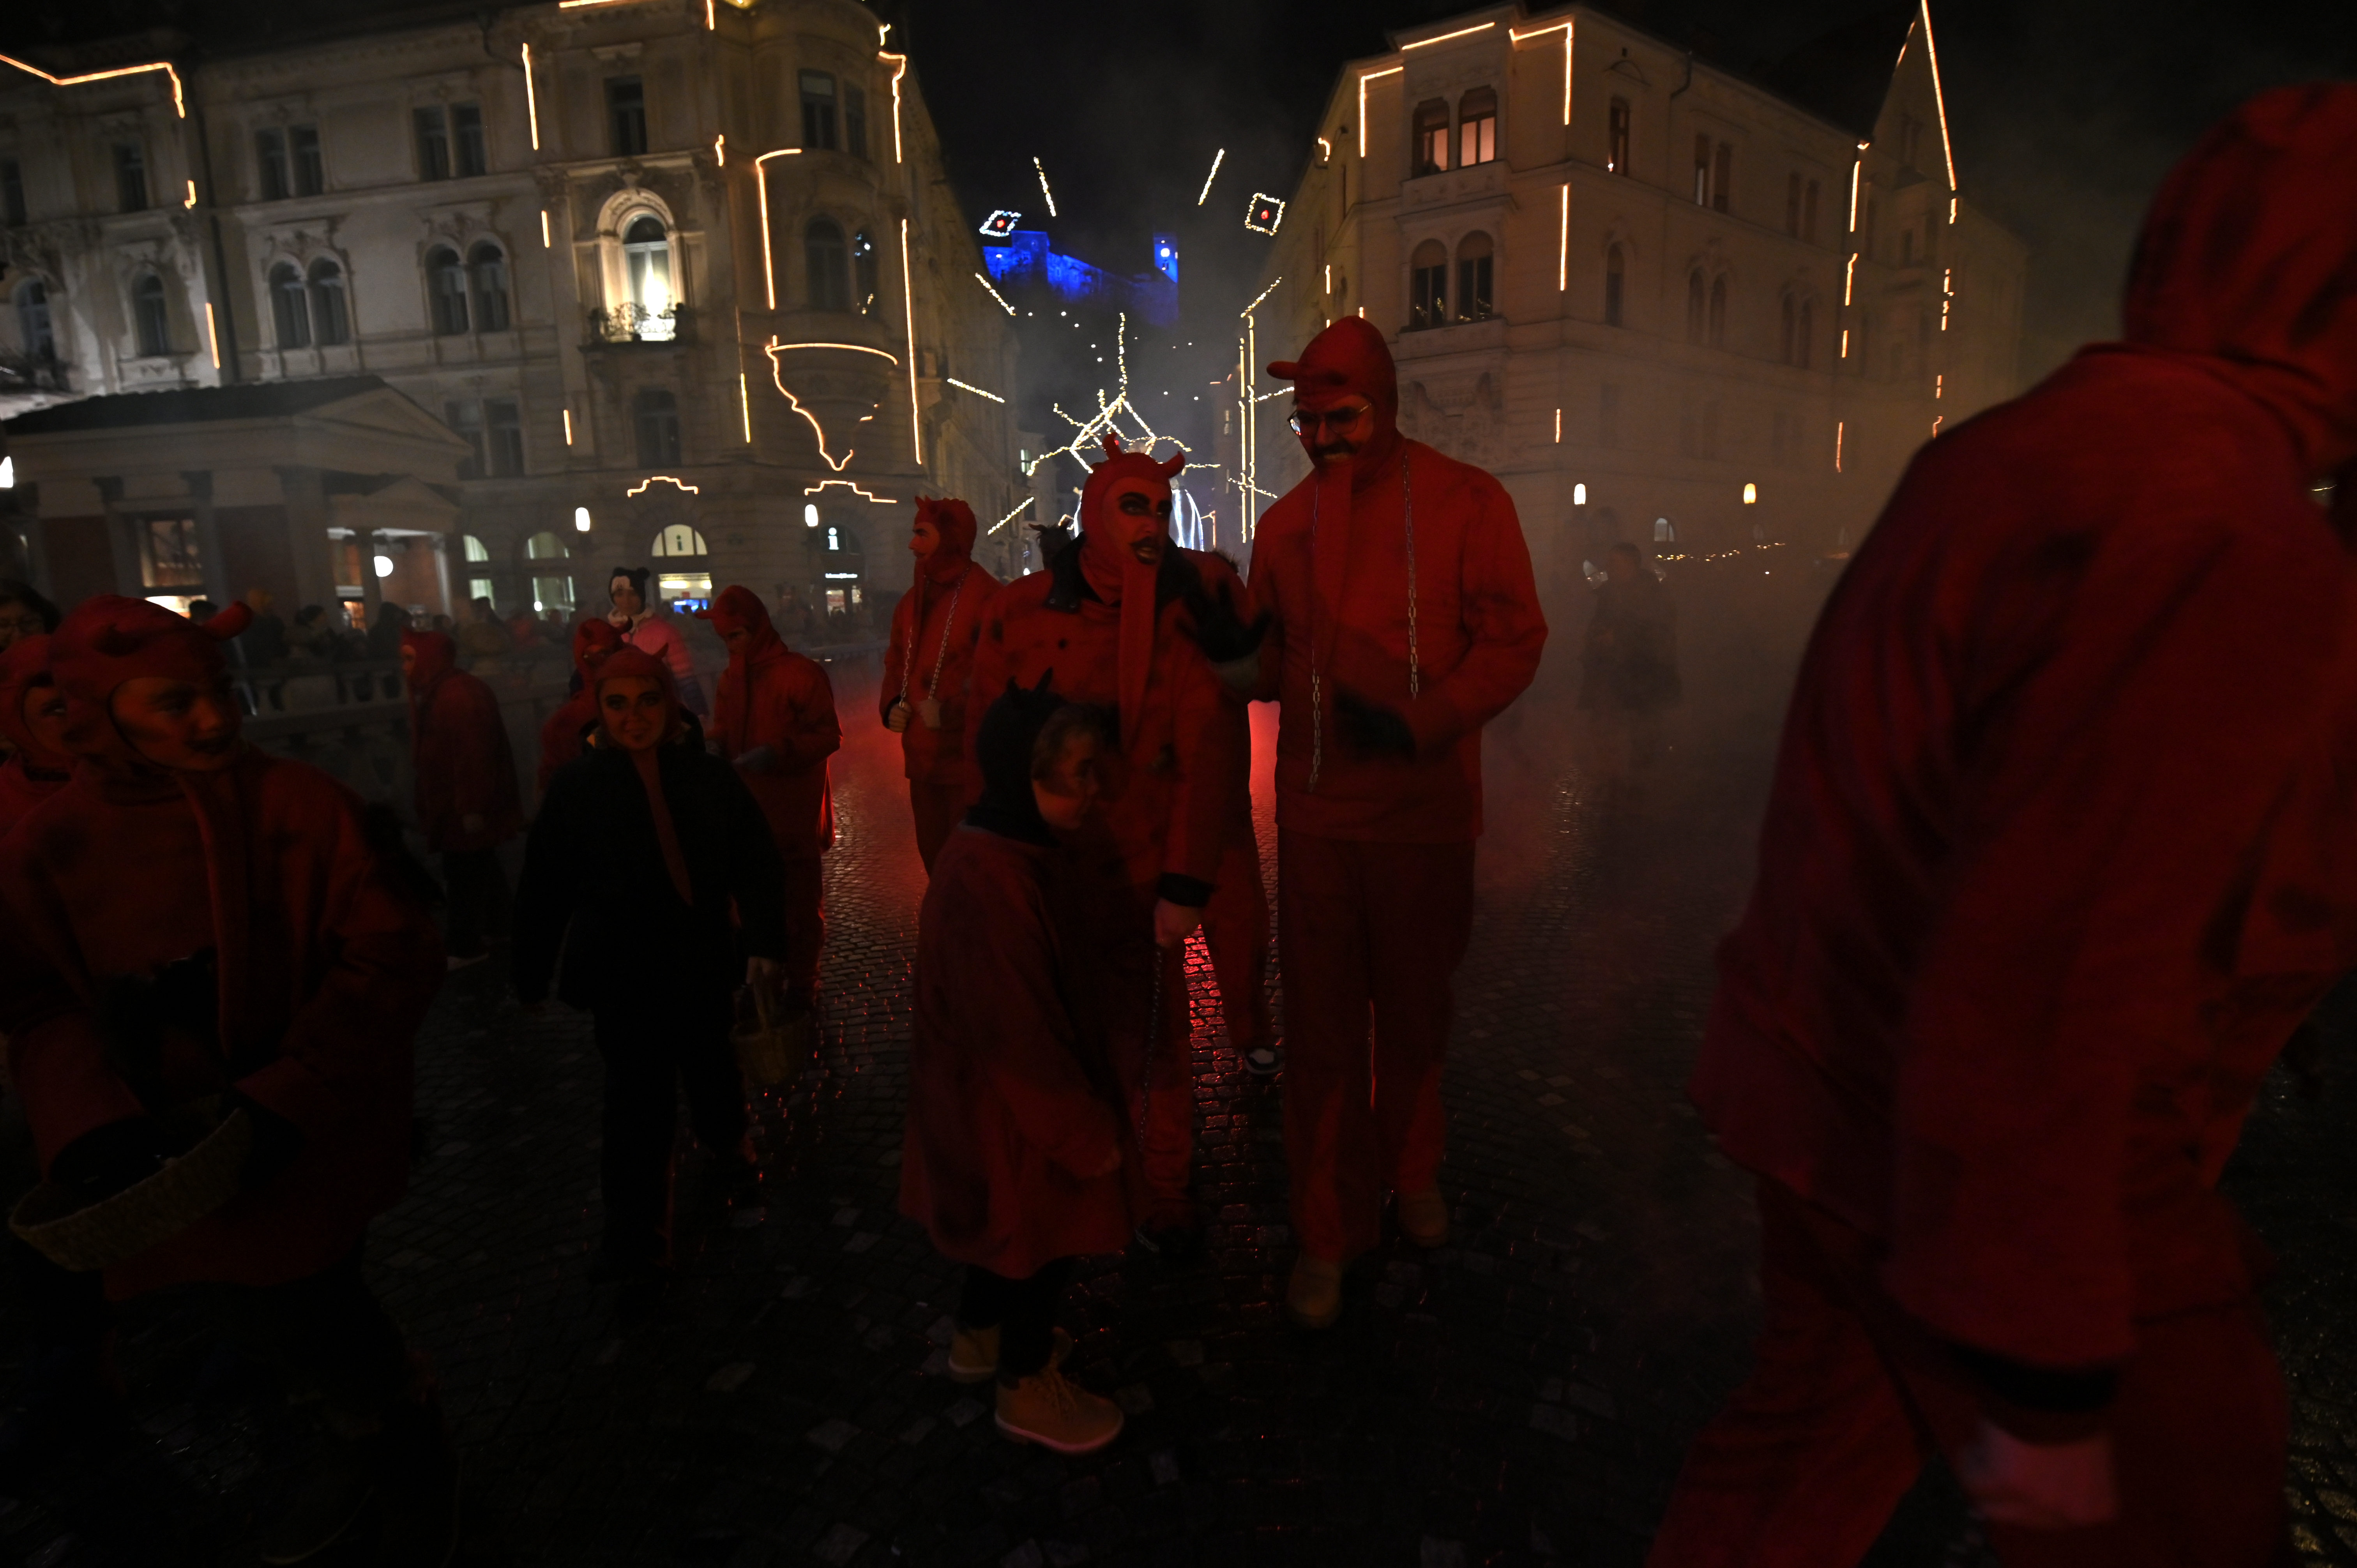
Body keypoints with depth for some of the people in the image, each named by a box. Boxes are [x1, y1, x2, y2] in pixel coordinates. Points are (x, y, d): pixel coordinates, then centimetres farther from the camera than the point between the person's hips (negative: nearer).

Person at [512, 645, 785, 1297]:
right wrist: (531, 976, 2)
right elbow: (544, 889, -3)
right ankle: (639, 1250, 18)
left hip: (705, 966, 2)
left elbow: (756, 865, -5)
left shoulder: (711, 777, -6)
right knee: (638, 1109, 1)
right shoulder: (576, 786, -7)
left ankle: (730, 1146, 54)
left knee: (711, 1068, 21)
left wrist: (763, 939, -15)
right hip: (625, 977, -2)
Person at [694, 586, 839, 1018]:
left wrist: (777, 752, -23)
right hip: (748, 807, 5)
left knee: (802, 899, 4)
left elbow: (829, 736, -12)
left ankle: (802, 982, 18)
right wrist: (716, 747, -2)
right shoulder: (731, 678, 7)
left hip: (795, 809, -5)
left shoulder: (801, 673, -11)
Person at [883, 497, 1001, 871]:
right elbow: (896, 663, 22)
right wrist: (892, 706, 5)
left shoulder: (985, 596, -11)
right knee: (933, 852, 16)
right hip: (921, 755, 8)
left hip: (968, 757, -7)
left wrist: (951, 709, -19)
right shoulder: (912, 599, 15)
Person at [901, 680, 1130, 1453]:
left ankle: (977, 1338, 52)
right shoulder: (990, 883, -35)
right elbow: (1020, 1038, -30)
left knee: (1013, 1234, 29)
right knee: (1040, 1242, 13)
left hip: (990, 1100, 9)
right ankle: (1028, 1390, 37)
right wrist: (1089, 1134, -17)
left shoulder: (1004, 852, -2)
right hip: (1008, 1118, -9)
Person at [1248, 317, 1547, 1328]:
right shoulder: (1284, 523, 8)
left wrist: (1420, 722, -21)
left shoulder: (1465, 502, -2)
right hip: (1317, 814, 2)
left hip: (1425, 810, -1)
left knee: (1415, 1008, 16)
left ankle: (1413, 1171, 44)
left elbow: (1514, 638, -8)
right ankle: (1327, 1232, 24)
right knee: (1321, 1026, 6)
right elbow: (1270, 665, 11)